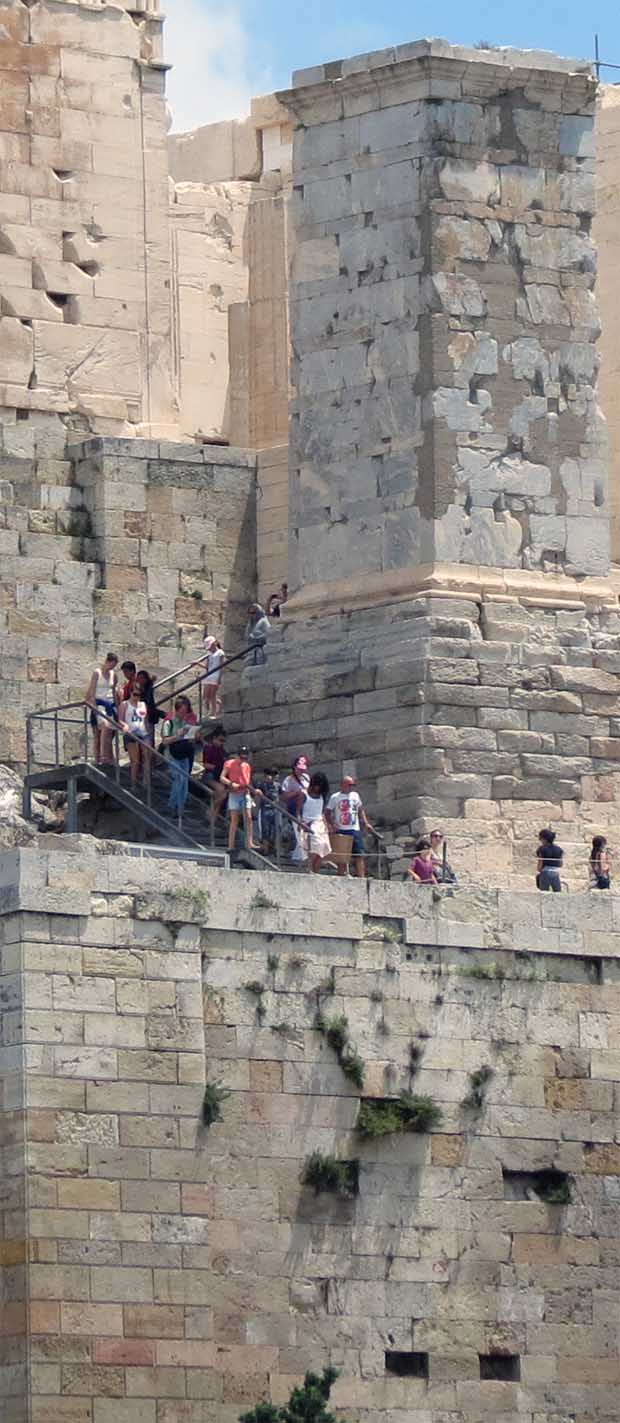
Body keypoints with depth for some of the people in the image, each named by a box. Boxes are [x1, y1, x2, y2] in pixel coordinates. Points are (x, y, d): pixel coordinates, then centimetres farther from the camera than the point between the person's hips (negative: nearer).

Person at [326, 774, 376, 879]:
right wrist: (331, 825, -14)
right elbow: (328, 814, 1)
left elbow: (360, 811, 19)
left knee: (360, 855, -6)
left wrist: (366, 823, 7)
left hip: (355, 830, 3)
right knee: (341, 857, -1)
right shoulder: (335, 798, 0)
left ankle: (361, 878, -6)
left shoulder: (355, 796, 11)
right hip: (341, 831, -3)